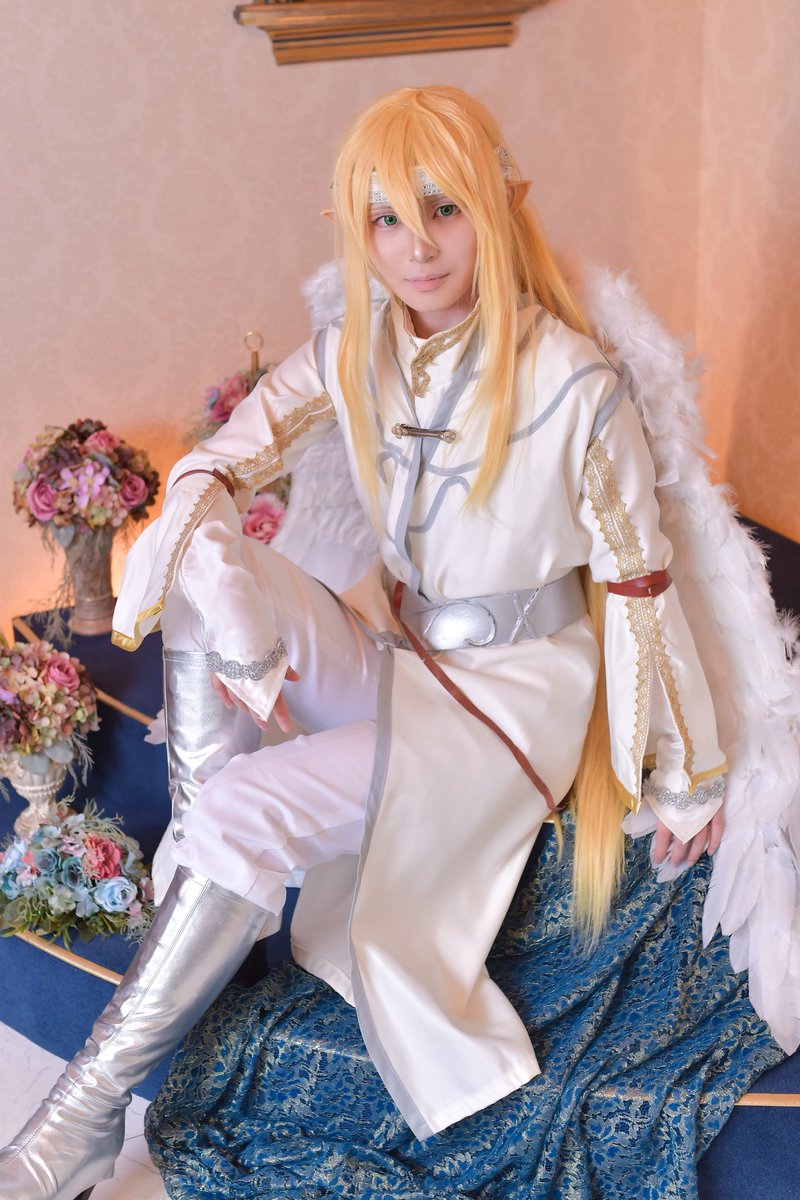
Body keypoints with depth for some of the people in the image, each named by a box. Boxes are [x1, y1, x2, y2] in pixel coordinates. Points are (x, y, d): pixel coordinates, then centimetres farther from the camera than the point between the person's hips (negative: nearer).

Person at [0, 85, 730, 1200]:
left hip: (513, 690, -5)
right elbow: (213, 469, -4)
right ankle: (198, 848, -13)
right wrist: (225, 599, -24)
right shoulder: (351, 353, -4)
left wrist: (687, 777, -2)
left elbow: (642, 582, -10)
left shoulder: (578, 385, -18)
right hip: (390, 650, 5)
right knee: (203, 560, -20)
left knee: (246, 811, -25)